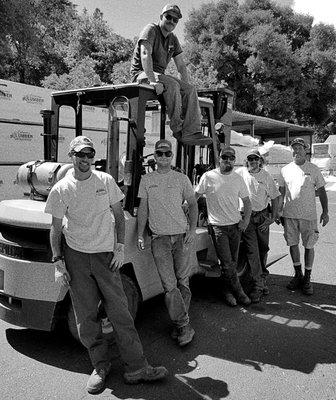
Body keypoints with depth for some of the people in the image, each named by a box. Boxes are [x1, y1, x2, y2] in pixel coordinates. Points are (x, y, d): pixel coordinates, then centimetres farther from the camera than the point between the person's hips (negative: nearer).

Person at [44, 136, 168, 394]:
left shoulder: (106, 181, 3)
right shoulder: (61, 190, 0)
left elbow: (119, 215, 8)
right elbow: (56, 229, 4)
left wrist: (120, 247, -3)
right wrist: (58, 262, -3)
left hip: (105, 255, 0)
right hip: (76, 257, 0)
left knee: (120, 312, 0)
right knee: (86, 316, 6)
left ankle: (137, 368, 10)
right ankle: (101, 366, 24)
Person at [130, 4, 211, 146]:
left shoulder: (173, 39, 17)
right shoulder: (151, 30, -6)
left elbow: (181, 66, 15)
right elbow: (145, 55, -23)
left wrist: (186, 86, -1)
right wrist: (152, 80, -35)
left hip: (159, 75, 7)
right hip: (141, 74, -7)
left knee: (190, 89, -14)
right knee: (172, 84, -34)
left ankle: (191, 132, -26)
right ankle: (177, 129, -28)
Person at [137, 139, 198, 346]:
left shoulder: (182, 178, 6)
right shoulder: (147, 180, 8)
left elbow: (193, 204, 10)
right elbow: (143, 208, 10)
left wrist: (192, 229, -2)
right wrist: (140, 234, 3)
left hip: (182, 235, 0)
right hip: (159, 237, 0)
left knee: (183, 281, 5)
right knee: (169, 285, -7)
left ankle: (180, 323, 19)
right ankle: (184, 325, 2)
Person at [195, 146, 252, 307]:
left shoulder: (238, 179, 7)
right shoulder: (208, 177, -5)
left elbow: (246, 201, 15)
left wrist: (246, 219, 3)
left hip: (236, 225, 4)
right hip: (218, 226, -4)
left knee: (233, 262, 10)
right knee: (227, 263, -6)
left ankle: (227, 290, 27)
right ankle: (239, 293, 8)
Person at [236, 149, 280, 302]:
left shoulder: (266, 176, 2)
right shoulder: (240, 173, -2)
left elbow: (274, 198, 6)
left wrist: (273, 218, -2)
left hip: (263, 216, 2)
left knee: (263, 248, 12)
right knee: (252, 251, -7)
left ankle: (262, 278, 33)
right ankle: (258, 285, -3)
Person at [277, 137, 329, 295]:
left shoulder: (313, 169, 1)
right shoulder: (285, 170, 6)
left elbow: (321, 192, 4)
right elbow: (281, 193, 10)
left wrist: (325, 211, -2)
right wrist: (278, 212, 6)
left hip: (308, 215, -2)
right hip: (289, 214, 2)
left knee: (309, 246, 4)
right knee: (293, 244, 9)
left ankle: (307, 278, 17)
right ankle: (298, 275, 27)